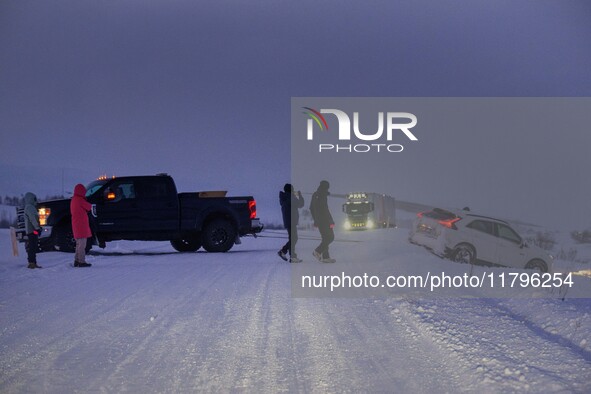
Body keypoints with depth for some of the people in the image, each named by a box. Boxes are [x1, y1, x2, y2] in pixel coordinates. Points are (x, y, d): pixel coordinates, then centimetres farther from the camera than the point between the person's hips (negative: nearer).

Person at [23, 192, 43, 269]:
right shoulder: (29, 207, -10)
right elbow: (32, 219, -19)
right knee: (32, 247, -13)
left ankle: (33, 263, 15)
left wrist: (39, 227, 23)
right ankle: (32, 263, -16)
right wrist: (37, 228, -20)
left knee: (33, 248, 11)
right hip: (32, 231, -11)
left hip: (33, 231, 11)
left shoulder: (31, 207, 23)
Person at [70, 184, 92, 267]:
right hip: (81, 225, -9)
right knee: (82, 244, -8)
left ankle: (77, 260, 18)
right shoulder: (80, 200, -14)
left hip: (76, 225, 9)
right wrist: (89, 205, 15)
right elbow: (89, 207, -7)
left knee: (79, 244, 16)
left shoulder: (73, 200, 13)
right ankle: (81, 261, -9)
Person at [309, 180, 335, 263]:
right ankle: (318, 251, -10)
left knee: (325, 238, 12)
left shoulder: (315, 195, 13)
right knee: (330, 237, -6)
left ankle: (325, 257, 9)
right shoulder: (322, 196, -15)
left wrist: (315, 220, 24)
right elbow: (325, 210, -20)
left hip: (319, 221, 10)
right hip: (324, 220, -10)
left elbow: (311, 208, 20)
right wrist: (331, 222, -18)